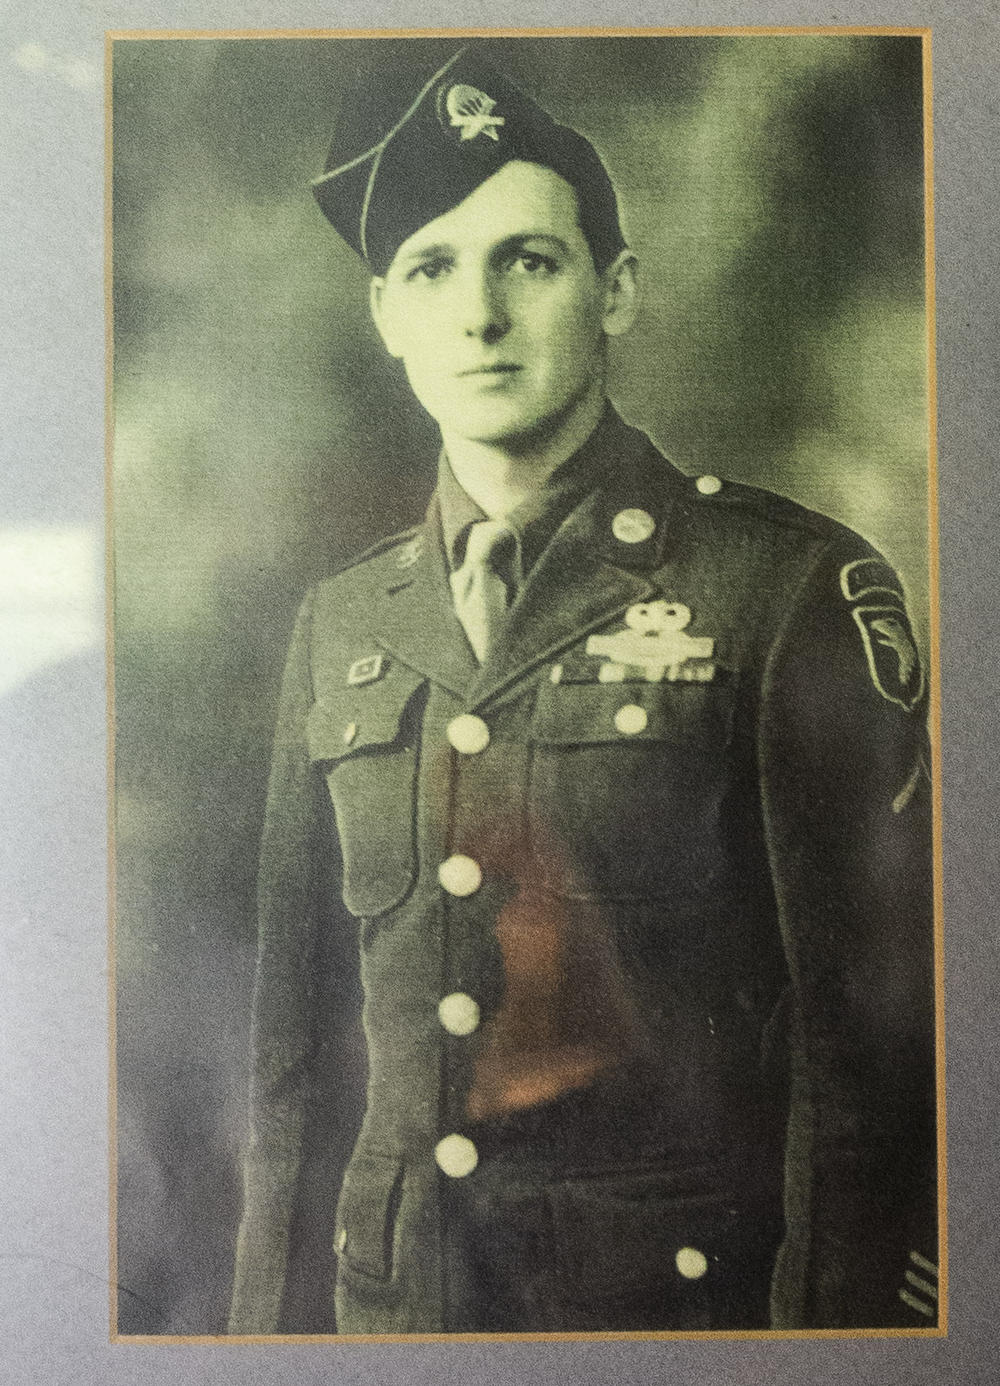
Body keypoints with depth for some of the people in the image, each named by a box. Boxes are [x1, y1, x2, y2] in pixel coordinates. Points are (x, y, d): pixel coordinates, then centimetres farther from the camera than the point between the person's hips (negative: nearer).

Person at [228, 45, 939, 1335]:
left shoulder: (799, 587, -12)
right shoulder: (338, 622, 1)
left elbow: (878, 1031, -11)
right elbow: (286, 1013, 7)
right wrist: (258, 1305, 9)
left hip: (677, 1285, -3)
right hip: (386, 1288, 4)